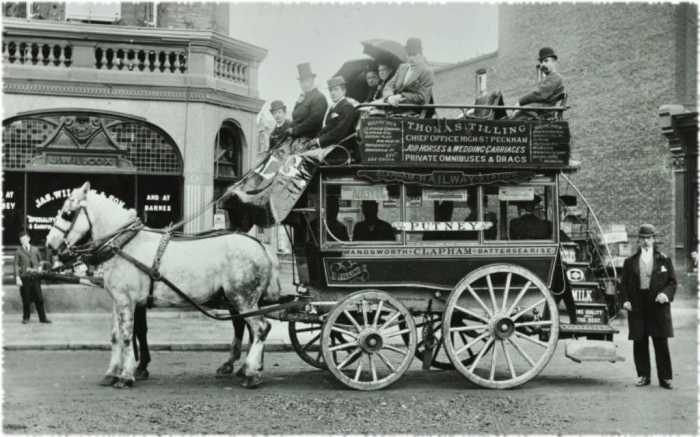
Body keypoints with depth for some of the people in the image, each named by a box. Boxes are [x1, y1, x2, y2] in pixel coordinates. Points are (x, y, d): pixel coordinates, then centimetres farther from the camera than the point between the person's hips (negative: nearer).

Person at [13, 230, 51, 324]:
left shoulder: (35, 250, 12)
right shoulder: (18, 252, 3)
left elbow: (39, 261, 23)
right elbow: (16, 265, 0)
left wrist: (39, 268, 6)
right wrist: (17, 278, -8)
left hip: (35, 277, 2)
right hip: (25, 278, -2)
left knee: (39, 298, -1)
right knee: (26, 299, 0)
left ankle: (42, 318, 3)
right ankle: (26, 318, 15)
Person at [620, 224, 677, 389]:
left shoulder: (664, 260, 7)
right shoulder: (630, 262, 10)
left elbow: (672, 281, 7)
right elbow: (624, 284, 11)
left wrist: (666, 294, -11)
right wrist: (625, 300, -4)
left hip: (658, 306, -1)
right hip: (637, 307, 2)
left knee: (661, 342, -1)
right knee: (639, 343, 4)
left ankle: (665, 377, 6)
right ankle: (643, 376, 14)